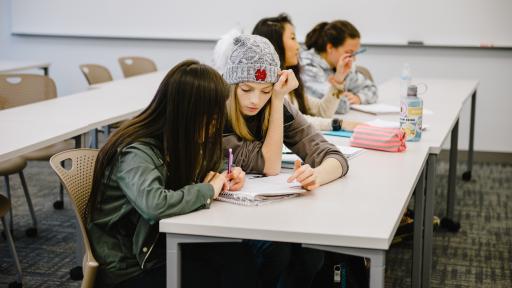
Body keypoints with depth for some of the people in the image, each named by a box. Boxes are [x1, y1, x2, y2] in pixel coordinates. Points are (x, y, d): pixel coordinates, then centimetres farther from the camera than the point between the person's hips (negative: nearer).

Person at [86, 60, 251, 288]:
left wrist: (222, 178, -4)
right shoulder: (136, 153, -23)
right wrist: (209, 190, -24)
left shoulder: (173, 141, 0)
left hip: (163, 251, 7)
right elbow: (155, 205, -40)